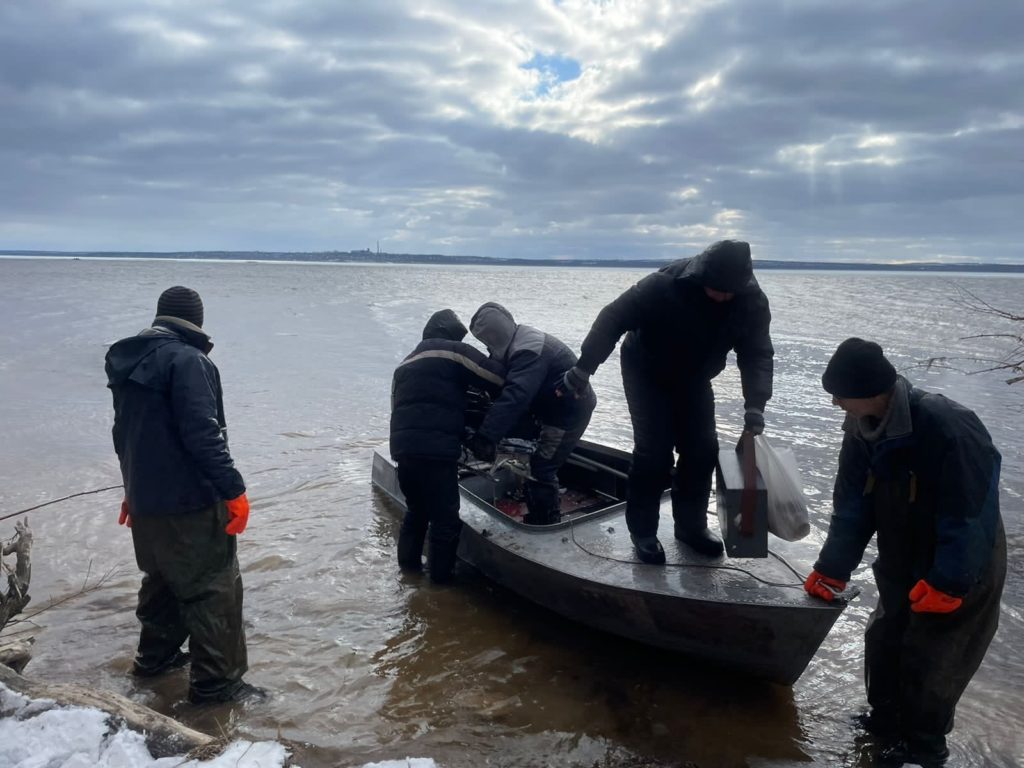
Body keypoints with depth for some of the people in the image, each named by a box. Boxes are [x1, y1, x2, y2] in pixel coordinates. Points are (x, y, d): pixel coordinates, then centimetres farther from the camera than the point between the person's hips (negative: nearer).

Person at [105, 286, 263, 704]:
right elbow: (203, 434, -24)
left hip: (145, 498, 9)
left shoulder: (128, 362, 12)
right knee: (214, 587, -1)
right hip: (189, 501, -9)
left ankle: (155, 654, 37)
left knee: (162, 577, 25)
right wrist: (233, 489, -21)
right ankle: (217, 681, 5)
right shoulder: (188, 360, -17)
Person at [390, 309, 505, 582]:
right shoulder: (453, 351, 3)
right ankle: (440, 574, 13)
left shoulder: (406, 364, 26)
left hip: (402, 446, 8)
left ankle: (409, 562, 34)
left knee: (416, 509, 26)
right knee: (446, 517, 5)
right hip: (436, 449, -8)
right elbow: (498, 378, -2)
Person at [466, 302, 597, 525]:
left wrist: (486, 436, -42)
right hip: (564, 408, 10)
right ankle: (546, 517, 31)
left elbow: (514, 397, -39)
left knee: (541, 469, -7)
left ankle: (544, 523, 3)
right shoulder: (523, 343, 5)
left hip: (570, 412, -10)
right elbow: (510, 388, 12)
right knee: (543, 465, 19)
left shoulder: (529, 352, -28)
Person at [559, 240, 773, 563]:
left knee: (702, 449, 2)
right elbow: (614, 318, -29)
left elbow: (757, 354, -18)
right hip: (647, 374, -4)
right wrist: (584, 367, -31)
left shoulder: (752, 300, -21)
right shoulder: (664, 284, -34)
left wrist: (755, 405, -32)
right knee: (654, 452, -10)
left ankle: (691, 525, 20)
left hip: (694, 379, 5)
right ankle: (643, 530, 6)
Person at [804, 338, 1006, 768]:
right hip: (902, 564, 6)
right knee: (885, 641, 15)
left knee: (930, 660, 3)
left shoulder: (948, 428, -34)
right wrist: (831, 570, -1)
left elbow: (972, 515, -27)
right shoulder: (862, 430, -12)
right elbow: (852, 506, -3)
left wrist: (948, 580, -23)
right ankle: (886, 720, 38)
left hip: (964, 568, -6)